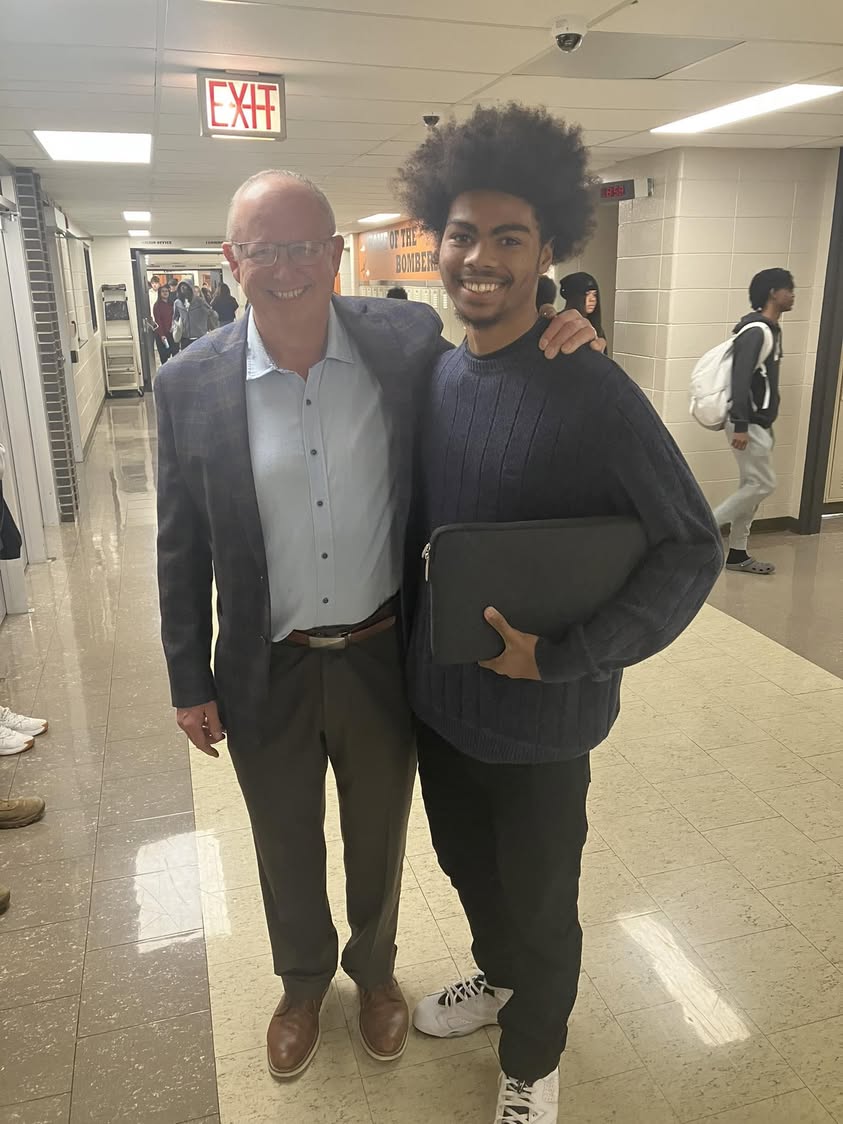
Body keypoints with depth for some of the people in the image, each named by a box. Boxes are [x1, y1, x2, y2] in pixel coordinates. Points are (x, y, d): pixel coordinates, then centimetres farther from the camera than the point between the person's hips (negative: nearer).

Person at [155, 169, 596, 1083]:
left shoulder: (412, 341, -11)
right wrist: (190, 683, 3)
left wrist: (558, 338, -18)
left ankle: (374, 968, 55)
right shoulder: (190, 384, -10)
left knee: (378, 841, 24)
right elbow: (181, 549, -2)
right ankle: (302, 981, 54)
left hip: (382, 658, 0)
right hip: (267, 673, 0)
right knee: (287, 851, 23)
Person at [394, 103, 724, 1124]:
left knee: (539, 904, 17)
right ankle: (497, 976, 58)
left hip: (537, 718, -5)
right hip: (438, 697, 6)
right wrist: (408, 645, 8)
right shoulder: (431, 375, -1)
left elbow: (693, 548, -17)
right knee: (467, 866, 27)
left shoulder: (591, 393, -20)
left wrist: (563, 657, -22)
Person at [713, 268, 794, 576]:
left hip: (760, 422, 10)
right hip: (748, 423, -10)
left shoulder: (772, 328, 13)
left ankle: (737, 553, 16)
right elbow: (740, 379, -23)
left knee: (753, 486, 10)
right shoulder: (755, 330, -17)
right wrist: (741, 426, -26)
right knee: (763, 485, -6)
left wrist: (765, 424, 18)